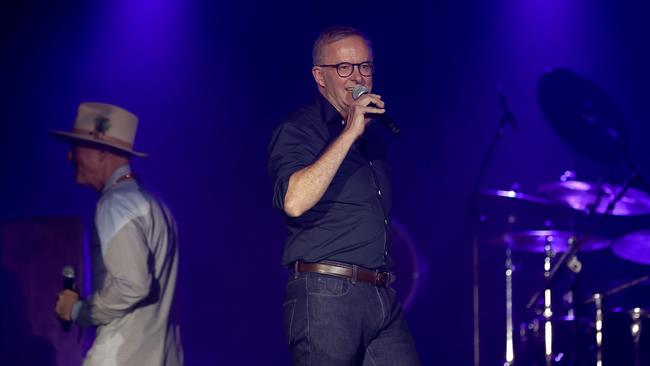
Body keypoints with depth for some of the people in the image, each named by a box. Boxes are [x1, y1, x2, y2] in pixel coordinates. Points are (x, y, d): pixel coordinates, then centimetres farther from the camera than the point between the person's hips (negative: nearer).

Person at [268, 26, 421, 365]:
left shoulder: (376, 134, 20)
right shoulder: (297, 130, -4)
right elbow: (294, 202, -23)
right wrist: (350, 132, -18)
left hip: (383, 299, 7)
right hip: (325, 297, -7)